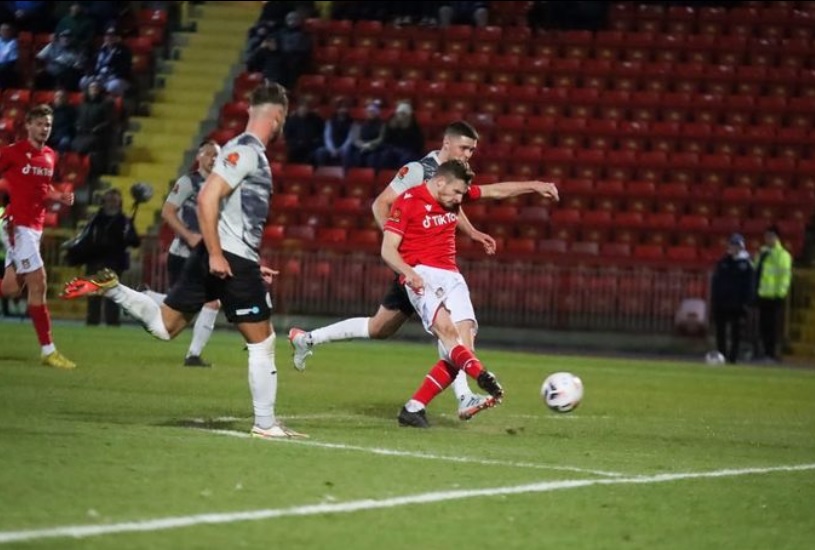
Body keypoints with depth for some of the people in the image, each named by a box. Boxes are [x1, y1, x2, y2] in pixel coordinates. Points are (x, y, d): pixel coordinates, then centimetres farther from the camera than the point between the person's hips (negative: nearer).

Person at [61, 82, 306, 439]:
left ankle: (109, 288, 9)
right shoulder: (245, 151, -13)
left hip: (224, 258, 9)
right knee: (262, 342, -1)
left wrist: (253, 265, 24)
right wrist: (215, 254, -23)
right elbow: (207, 199, -22)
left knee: (164, 326, 14)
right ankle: (265, 424, 3)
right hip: (230, 260, -9)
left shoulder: (250, 152, 16)